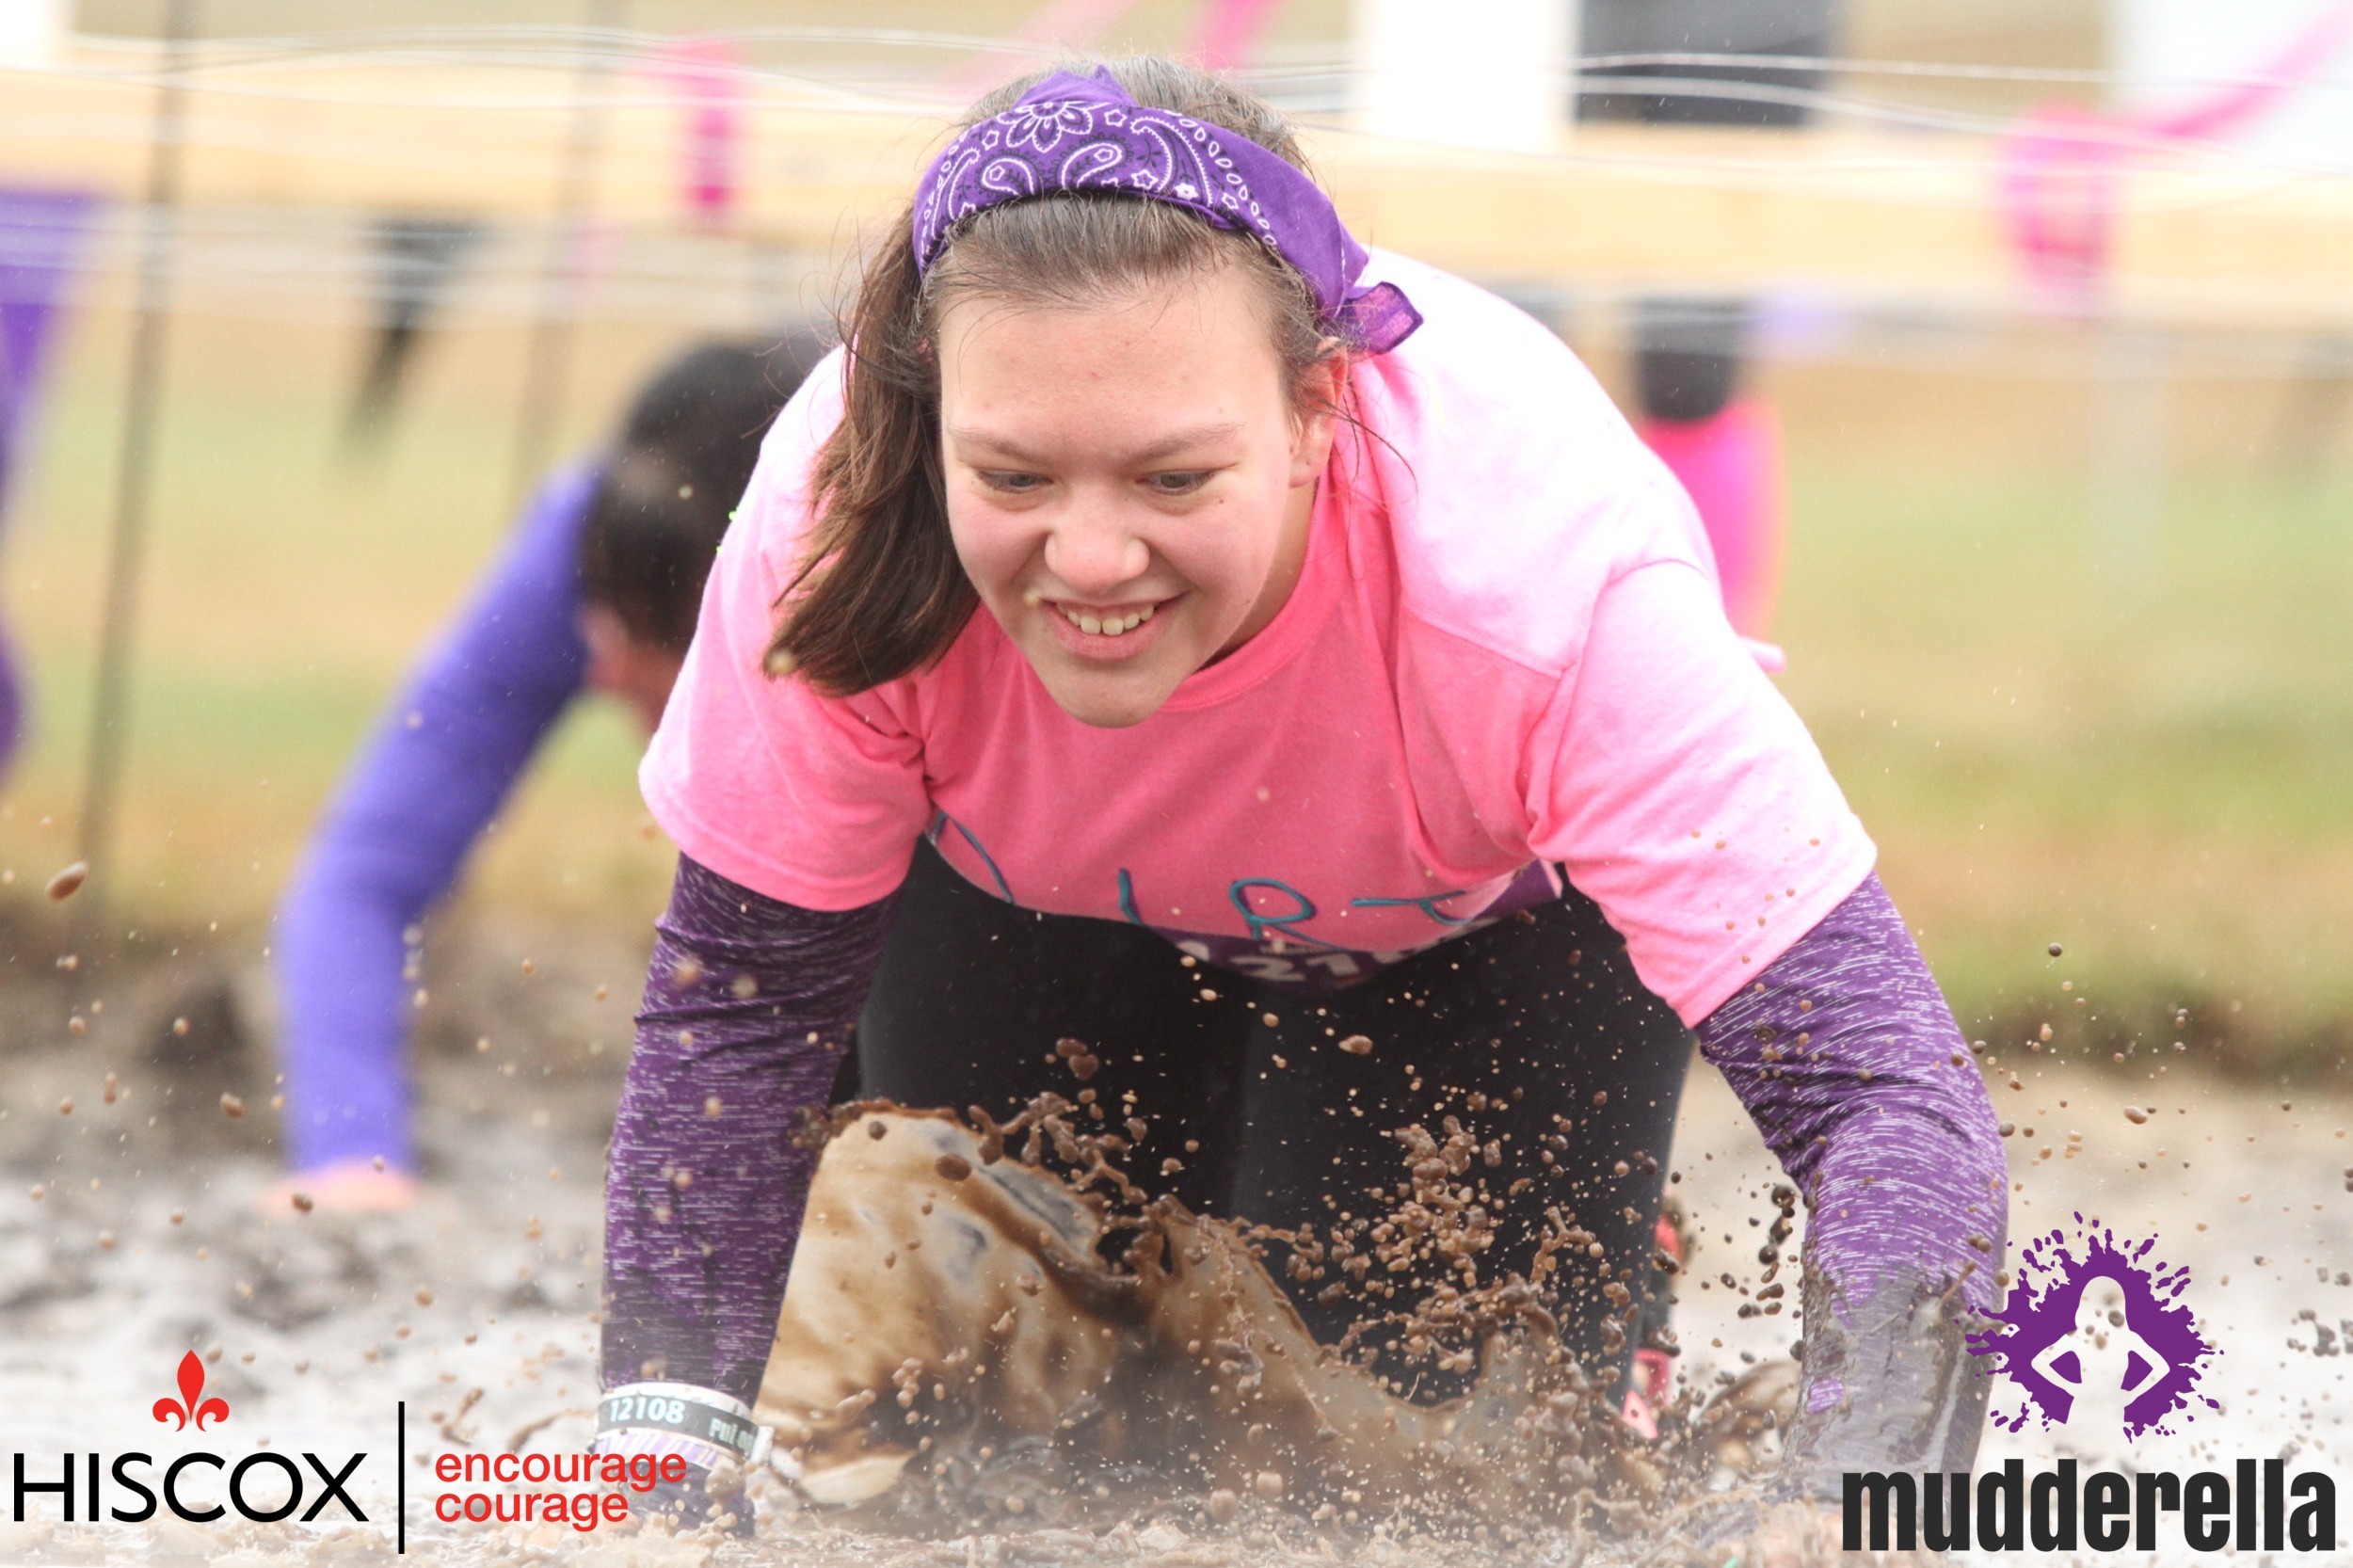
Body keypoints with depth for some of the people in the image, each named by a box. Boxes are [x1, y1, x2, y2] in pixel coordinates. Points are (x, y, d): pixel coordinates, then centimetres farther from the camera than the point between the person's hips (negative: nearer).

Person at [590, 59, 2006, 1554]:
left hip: (1496, 929, -2)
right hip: (1017, 915, 2)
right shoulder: (840, 512, -38)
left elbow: (1892, 1103, -46)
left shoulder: (1545, 583, -44)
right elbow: (740, 1001, -21)